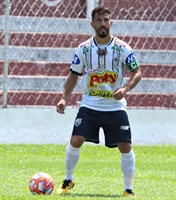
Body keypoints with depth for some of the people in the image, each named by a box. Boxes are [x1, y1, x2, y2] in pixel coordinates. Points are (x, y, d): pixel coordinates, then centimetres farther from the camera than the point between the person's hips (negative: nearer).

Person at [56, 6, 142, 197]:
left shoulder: (122, 48, -5)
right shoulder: (84, 48, 0)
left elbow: (137, 72, -2)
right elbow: (74, 75, 9)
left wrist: (125, 89, -20)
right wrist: (64, 98, -2)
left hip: (115, 107, -1)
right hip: (89, 105, 1)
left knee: (125, 146, -6)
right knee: (75, 141, -11)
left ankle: (128, 189, 8)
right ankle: (68, 180, 10)